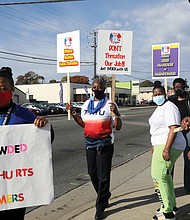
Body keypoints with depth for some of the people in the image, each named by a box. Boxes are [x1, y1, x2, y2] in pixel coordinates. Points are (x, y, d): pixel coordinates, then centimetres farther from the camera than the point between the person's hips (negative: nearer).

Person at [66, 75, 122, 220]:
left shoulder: (110, 104, -8)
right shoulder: (87, 104, 8)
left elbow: (118, 127, -10)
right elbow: (83, 123, 15)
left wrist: (115, 113, -26)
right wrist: (73, 113, 3)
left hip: (105, 145, -6)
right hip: (90, 144, 6)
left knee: (103, 176, -1)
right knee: (92, 173, 16)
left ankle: (100, 207, 12)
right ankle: (105, 196, 40)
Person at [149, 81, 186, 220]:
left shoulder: (169, 107, -14)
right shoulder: (160, 108, 18)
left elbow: (173, 129, -23)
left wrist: (166, 149, -28)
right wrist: (155, 146, 28)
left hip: (169, 146, -11)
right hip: (162, 145, 11)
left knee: (158, 176, -11)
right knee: (165, 176, 17)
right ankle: (172, 206, 30)